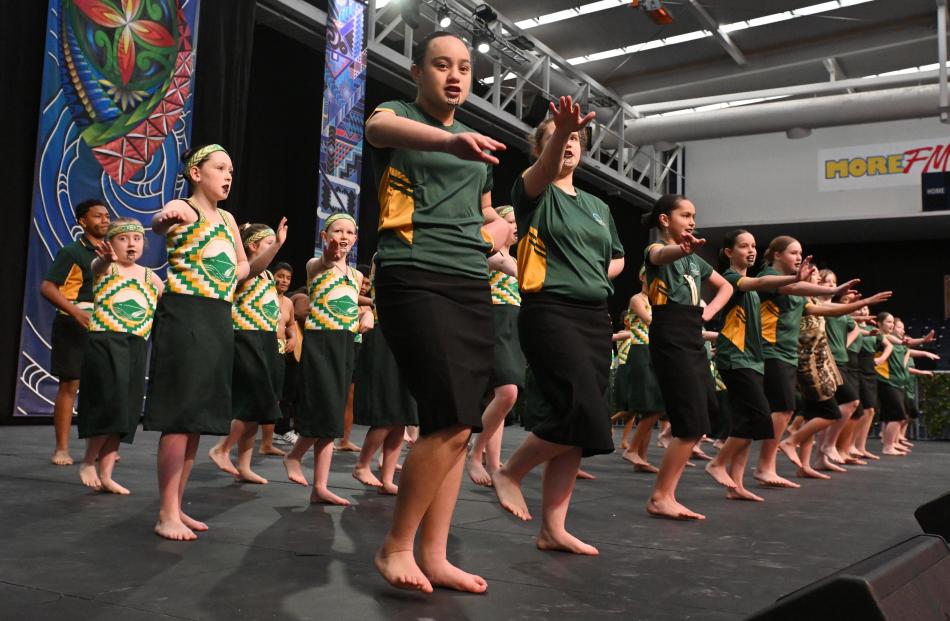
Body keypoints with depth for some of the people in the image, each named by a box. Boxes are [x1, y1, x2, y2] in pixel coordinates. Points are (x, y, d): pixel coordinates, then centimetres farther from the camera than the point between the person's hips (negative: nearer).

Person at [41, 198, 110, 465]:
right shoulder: (71, 252, -5)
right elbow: (47, 287, -13)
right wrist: (76, 312, -26)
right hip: (74, 326, -6)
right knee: (69, 385, -4)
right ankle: (61, 448, 3)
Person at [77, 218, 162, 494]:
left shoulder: (151, 278, 12)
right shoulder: (104, 267, -3)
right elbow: (99, 266, -28)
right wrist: (105, 258, -51)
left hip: (136, 348, 5)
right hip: (104, 343, -5)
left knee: (126, 411, 4)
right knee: (110, 404, -14)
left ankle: (105, 475, 13)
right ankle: (88, 462, 8)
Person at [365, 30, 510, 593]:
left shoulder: (477, 148, 21)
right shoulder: (398, 114, 2)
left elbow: (492, 219, 32)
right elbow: (380, 129, -24)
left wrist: (491, 234, 5)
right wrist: (450, 139, -46)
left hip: (473, 285, 7)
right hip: (415, 280, -7)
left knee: (458, 426, 3)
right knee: (451, 421, -17)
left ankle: (433, 556, 12)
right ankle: (396, 545, 0)